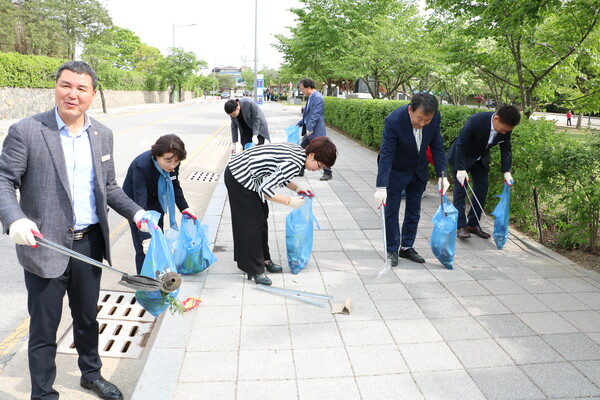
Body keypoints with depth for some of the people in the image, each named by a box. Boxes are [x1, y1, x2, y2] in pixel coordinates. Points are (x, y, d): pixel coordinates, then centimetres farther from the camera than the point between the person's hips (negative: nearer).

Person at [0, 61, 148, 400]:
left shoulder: (103, 135, 5)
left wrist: (135, 211, -1)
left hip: (90, 243, 5)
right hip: (44, 245, -4)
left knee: (88, 318, 22)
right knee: (44, 328, 10)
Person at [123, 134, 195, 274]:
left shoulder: (173, 164, -20)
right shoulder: (141, 166, -37)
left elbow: (175, 186, 2)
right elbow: (140, 204, -41)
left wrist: (184, 208, -2)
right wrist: (145, 237, -46)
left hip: (156, 202, 6)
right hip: (135, 203, -6)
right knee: (144, 250, -9)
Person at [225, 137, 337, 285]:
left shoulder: (297, 151, 2)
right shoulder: (294, 164, -27)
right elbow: (265, 189, -27)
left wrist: (297, 188, 6)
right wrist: (290, 201, -17)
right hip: (239, 178, -10)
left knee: (261, 216, 17)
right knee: (252, 222, -2)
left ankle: (263, 260, 31)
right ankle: (255, 270, 10)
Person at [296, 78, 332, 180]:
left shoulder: (317, 98, -18)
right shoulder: (310, 97, 12)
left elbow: (315, 115, -23)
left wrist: (310, 129, -24)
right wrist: (300, 123, 19)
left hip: (316, 132, -10)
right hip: (309, 131, 10)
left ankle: (327, 173, 9)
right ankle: (300, 171, 21)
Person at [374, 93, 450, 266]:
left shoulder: (435, 117, -19)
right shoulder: (394, 120, -33)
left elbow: (437, 146, -7)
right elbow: (386, 155, -32)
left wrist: (442, 175, -11)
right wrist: (381, 187, -36)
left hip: (419, 170, 5)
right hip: (396, 170, -4)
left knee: (414, 211, 12)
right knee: (391, 211, 1)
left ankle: (407, 247, 27)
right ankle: (392, 250, 16)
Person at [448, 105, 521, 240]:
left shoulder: (506, 128, -17)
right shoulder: (476, 120, -34)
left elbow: (506, 149, -4)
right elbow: (461, 144, -28)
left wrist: (506, 172, -14)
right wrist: (461, 169, -31)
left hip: (480, 159, 6)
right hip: (461, 157, -6)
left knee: (482, 189, 3)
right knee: (461, 189, -9)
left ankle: (473, 224, 12)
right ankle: (460, 226, -6)